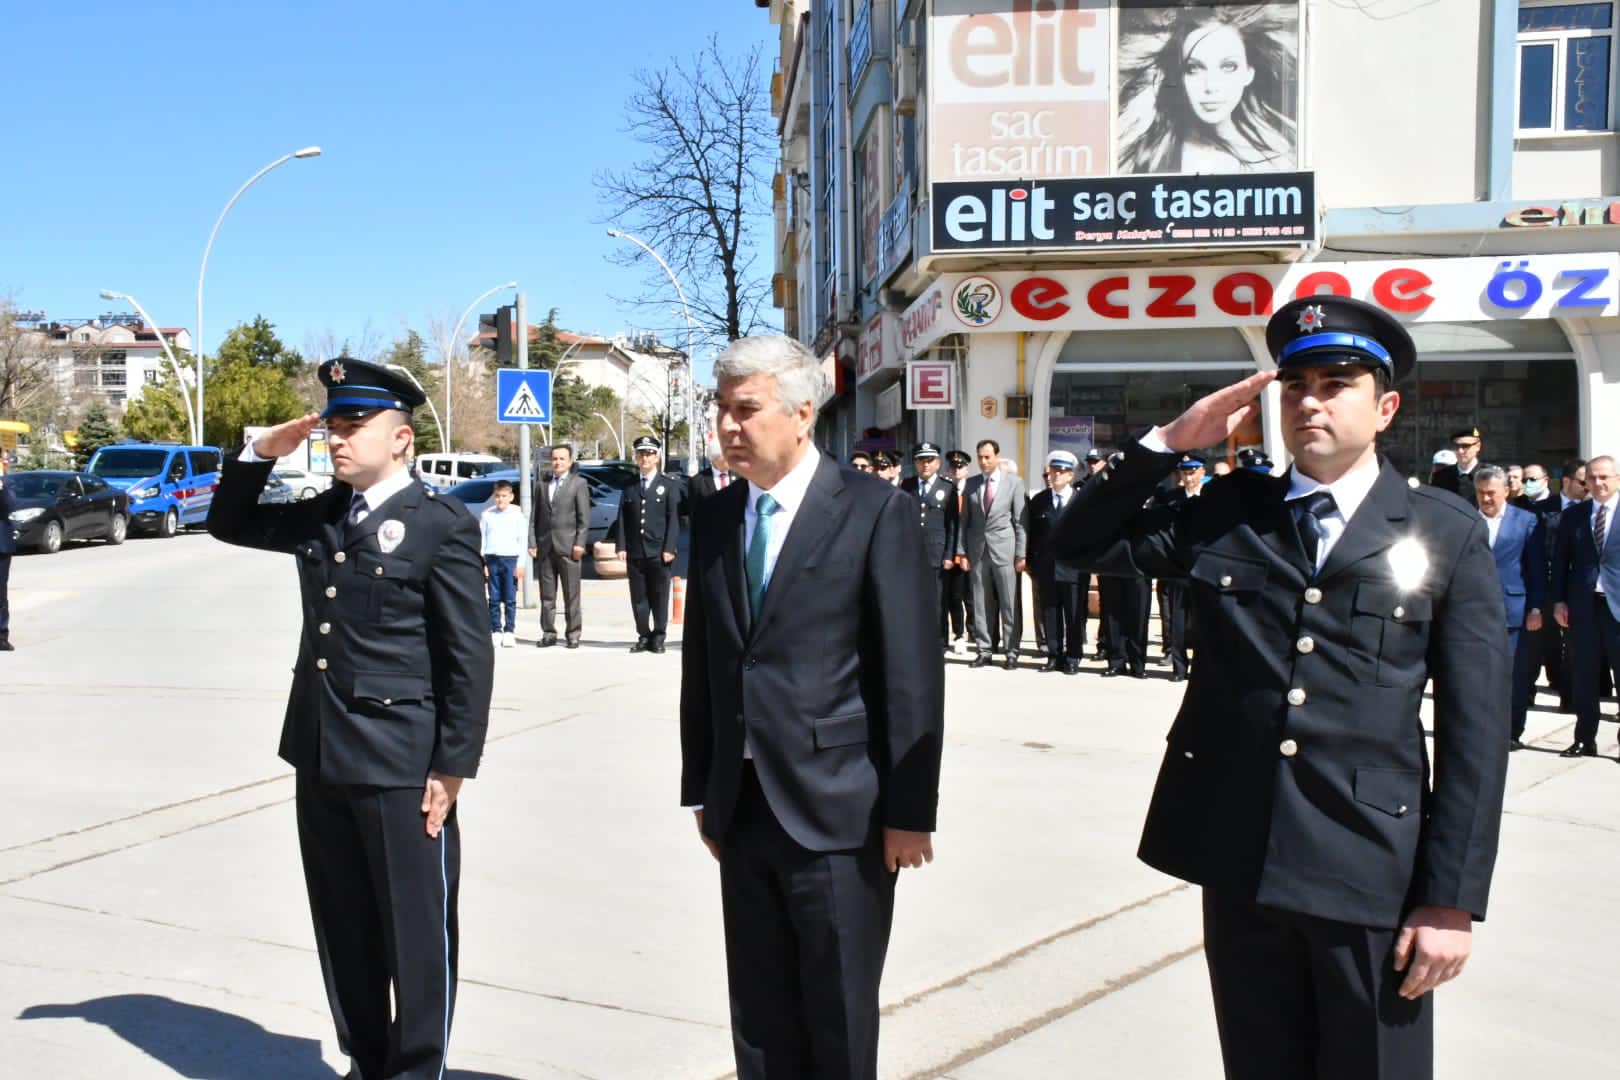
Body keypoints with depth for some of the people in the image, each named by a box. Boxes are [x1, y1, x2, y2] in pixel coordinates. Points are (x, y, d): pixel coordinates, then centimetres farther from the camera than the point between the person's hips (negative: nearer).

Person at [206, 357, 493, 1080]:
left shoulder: (442, 525, -9)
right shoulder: (319, 518, 11)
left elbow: (469, 658, -11)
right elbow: (229, 524, 26)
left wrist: (452, 767, -14)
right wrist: (259, 454, 8)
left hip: (403, 764, -7)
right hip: (320, 757, 7)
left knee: (417, 931, 5)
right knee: (343, 927, 17)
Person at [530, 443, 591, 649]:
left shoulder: (579, 483, 4)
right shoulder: (541, 485, 16)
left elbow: (584, 517, -1)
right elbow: (536, 516, 13)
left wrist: (579, 543, -10)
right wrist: (532, 542, 4)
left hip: (568, 547, -3)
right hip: (545, 547, 4)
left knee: (571, 595, -1)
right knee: (547, 595, 5)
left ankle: (573, 634, 4)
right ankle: (548, 633, 11)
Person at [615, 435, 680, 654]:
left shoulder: (668, 486, 4)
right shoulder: (630, 487, 12)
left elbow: (674, 520, -1)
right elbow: (622, 519, 9)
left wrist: (669, 548, -9)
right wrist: (621, 547, 0)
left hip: (659, 552, -3)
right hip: (635, 553, 3)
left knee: (659, 597, 0)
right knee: (638, 597, 5)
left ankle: (658, 637, 7)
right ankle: (644, 637, 12)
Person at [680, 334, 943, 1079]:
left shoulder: (877, 513, -8)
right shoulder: (715, 518, 8)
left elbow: (912, 675, -10)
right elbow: (700, 663, 11)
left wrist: (909, 811, -11)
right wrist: (702, 789, 11)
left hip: (837, 812, -5)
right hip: (743, 810, 5)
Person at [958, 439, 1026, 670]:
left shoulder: (1014, 482, 3)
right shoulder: (971, 484, 9)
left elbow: (1020, 520, 1)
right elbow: (964, 519, 10)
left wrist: (1020, 554, -4)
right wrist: (962, 551, 2)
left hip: (1004, 549, -2)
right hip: (977, 551, 2)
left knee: (1009, 604, -2)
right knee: (980, 603, 5)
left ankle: (1012, 652, 4)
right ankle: (983, 650, 12)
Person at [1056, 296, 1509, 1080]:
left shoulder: (1447, 535, 1)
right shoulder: (1224, 514, 8)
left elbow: (1474, 728, -2)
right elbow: (1082, 542, 9)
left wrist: (1452, 899, -6)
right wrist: (1171, 441, -2)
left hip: (1372, 873, -2)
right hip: (1237, 863, 2)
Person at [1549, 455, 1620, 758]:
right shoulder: (1572, 515, 9)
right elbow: (1560, 560, 9)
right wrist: (1558, 600, 1)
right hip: (1582, 606, 3)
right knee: (1583, 678, 9)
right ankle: (1585, 740, 18)